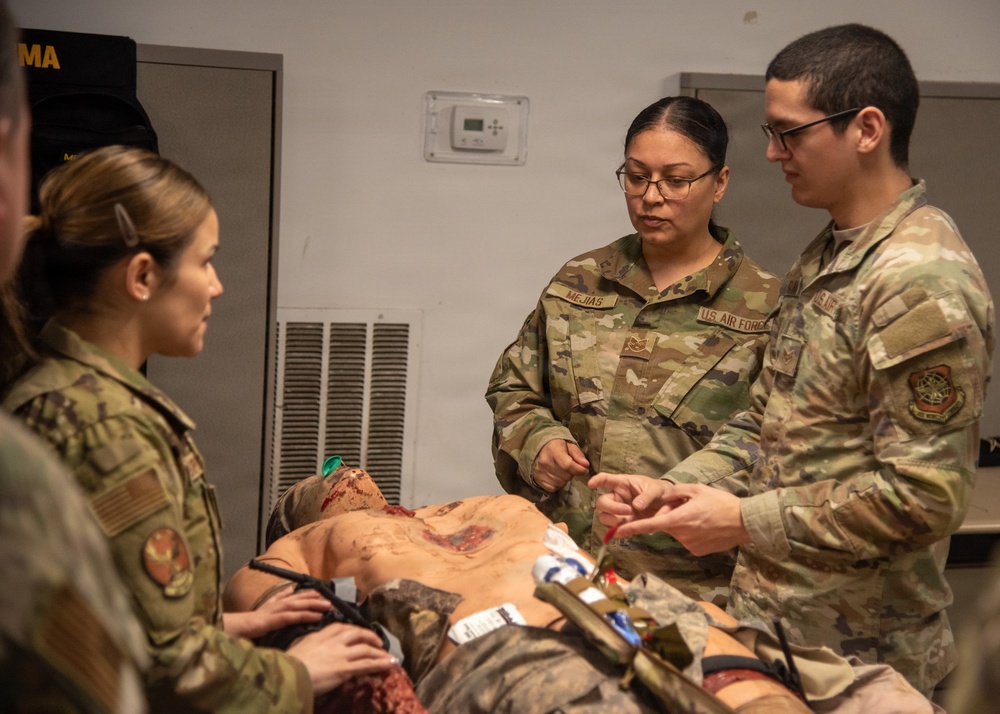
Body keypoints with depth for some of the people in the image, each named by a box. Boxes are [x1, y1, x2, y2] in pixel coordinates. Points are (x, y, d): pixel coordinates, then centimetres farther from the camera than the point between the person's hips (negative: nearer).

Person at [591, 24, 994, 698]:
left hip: (857, 651, -8)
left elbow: (923, 494, -24)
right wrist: (678, 489, -2)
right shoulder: (823, 259, 9)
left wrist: (745, 521, -20)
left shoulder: (923, 279, -21)